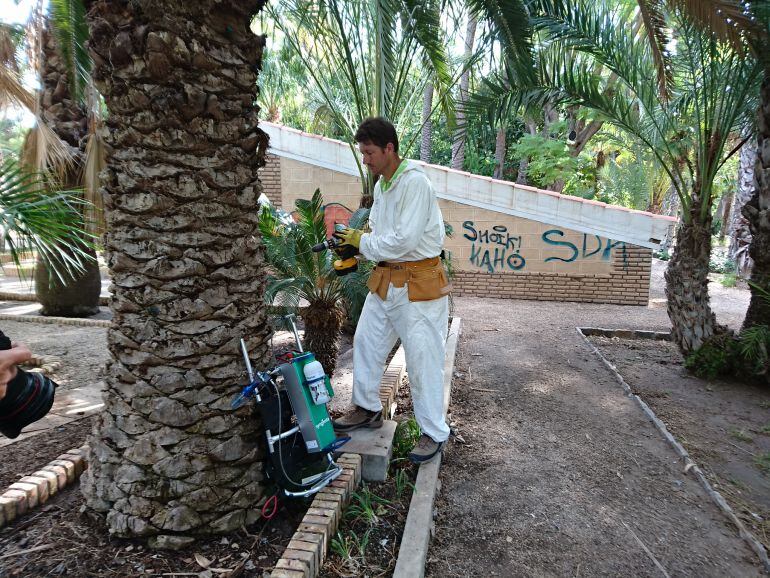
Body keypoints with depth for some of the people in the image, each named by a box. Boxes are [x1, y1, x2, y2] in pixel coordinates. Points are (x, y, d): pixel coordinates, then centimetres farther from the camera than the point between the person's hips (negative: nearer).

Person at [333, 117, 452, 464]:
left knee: (423, 359, 0)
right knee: (365, 342, 16)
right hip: (385, 278, 9)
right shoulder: (381, 184, 10)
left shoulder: (414, 182, -19)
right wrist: (355, 242, 1)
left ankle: (434, 433, 16)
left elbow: (405, 239, -26)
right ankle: (368, 409, 35)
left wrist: (363, 242, -12)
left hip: (418, 283, -9)